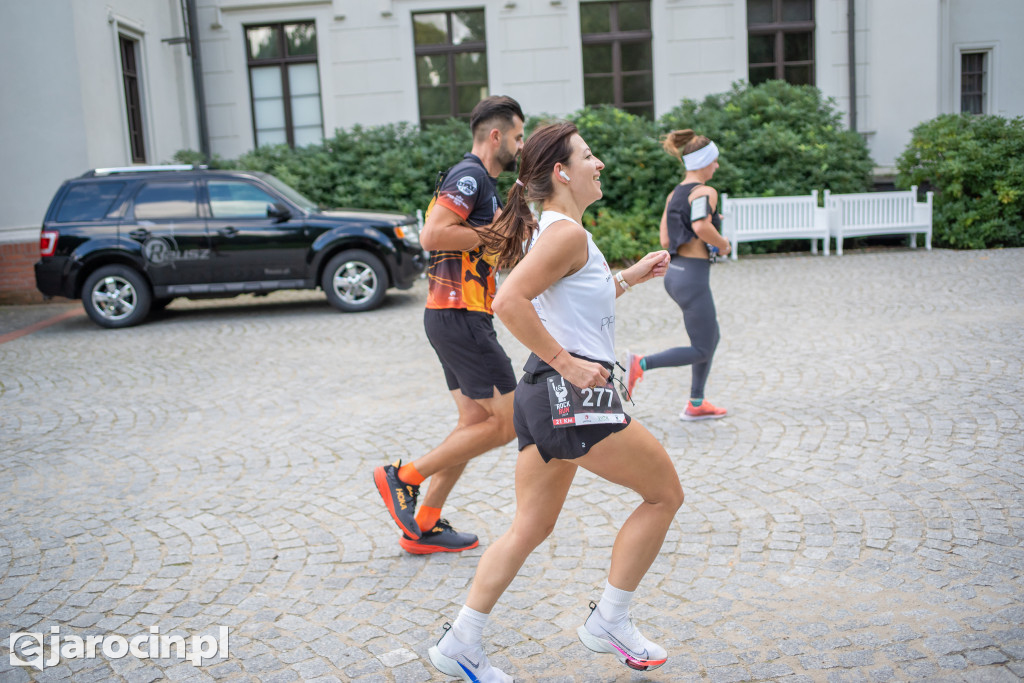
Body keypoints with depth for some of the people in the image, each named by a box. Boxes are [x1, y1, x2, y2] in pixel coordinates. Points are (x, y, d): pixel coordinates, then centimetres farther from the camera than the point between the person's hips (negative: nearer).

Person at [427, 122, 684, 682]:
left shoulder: (558, 230, 18)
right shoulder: (567, 232, -14)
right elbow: (509, 302, -26)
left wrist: (629, 277, 24)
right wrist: (566, 363, -21)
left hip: (545, 398, 10)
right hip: (572, 400, -10)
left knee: (530, 528, 16)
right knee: (665, 493, 8)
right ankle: (609, 622, 16)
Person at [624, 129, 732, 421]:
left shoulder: (674, 194, 11)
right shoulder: (705, 192, -13)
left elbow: (665, 239, 9)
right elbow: (701, 226, -32)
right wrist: (722, 244, -12)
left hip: (675, 273, 9)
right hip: (693, 278, -9)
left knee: (711, 337, 22)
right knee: (702, 351, 2)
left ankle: (696, 404, 26)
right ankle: (641, 364, -10)